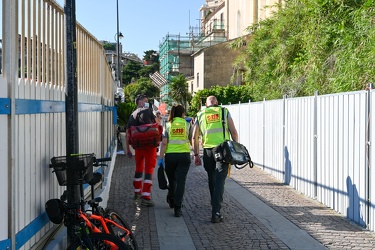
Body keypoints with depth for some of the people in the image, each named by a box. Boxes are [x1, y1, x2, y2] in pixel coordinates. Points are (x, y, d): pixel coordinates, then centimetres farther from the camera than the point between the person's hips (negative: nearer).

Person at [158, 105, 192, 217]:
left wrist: (161, 157, -2)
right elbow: (191, 141, 7)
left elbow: (164, 143, -4)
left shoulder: (168, 125, 3)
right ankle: (177, 208, -7)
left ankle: (171, 201, 35)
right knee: (181, 181, -1)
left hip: (170, 155, 1)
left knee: (172, 180, 18)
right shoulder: (187, 124, 3)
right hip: (184, 155, -1)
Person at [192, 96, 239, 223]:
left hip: (208, 150, 2)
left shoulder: (200, 115, 13)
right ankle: (216, 212, -15)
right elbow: (233, 132, 2)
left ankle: (215, 206, 32)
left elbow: (194, 137, 8)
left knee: (212, 180, 18)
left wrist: (196, 155, 12)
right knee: (219, 180, -5)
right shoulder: (224, 112, 9)